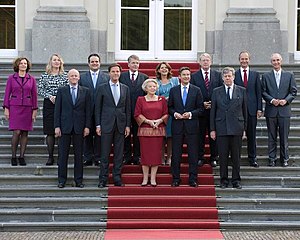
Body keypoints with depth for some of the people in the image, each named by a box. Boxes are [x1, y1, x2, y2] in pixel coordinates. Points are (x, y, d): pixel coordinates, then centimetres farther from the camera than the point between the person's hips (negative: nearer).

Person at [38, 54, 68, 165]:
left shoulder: (65, 76, 6)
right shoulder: (44, 76, 8)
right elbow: (39, 90, 5)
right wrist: (49, 96, -10)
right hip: (48, 105, 1)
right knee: (49, 132, 1)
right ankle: (50, 156, 8)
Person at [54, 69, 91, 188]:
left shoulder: (85, 91, 7)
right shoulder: (61, 91, 5)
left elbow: (88, 110, 5)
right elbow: (57, 110, 3)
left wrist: (87, 126, -3)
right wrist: (57, 126, -5)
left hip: (79, 127, 1)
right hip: (65, 127, 0)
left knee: (79, 155, 4)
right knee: (63, 155, 2)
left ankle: (78, 180, 11)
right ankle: (62, 180, 9)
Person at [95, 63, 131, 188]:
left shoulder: (125, 88, 10)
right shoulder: (102, 88, 2)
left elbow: (128, 108, 10)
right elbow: (97, 108, 2)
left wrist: (128, 125, 4)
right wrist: (98, 125, -4)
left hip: (121, 125, 3)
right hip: (106, 125, -2)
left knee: (119, 153, 5)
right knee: (105, 153, -1)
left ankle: (117, 178, 12)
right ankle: (103, 179, 5)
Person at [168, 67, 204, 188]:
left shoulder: (196, 90, 5)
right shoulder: (173, 90, 8)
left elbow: (201, 108, 3)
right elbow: (169, 107, 11)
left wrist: (191, 114, -12)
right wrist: (175, 114, -9)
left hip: (191, 125, -1)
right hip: (177, 125, 1)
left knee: (193, 154, 1)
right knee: (176, 153, 4)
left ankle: (193, 179, 8)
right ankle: (176, 179, 11)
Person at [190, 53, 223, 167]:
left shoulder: (217, 75, 7)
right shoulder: (194, 76, 3)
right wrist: (201, 104, -10)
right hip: (200, 110, -1)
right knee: (200, 135, 4)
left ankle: (214, 158, 14)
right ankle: (200, 158, 13)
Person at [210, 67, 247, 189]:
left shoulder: (242, 91, 7)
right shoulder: (216, 92, 7)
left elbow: (245, 110, 8)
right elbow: (213, 111, 7)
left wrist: (244, 128, 4)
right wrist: (212, 129, 1)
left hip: (236, 128, 0)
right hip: (221, 127, 0)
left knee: (236, 156, 4)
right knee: (223, 156, 2)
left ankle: (236, 180, 13)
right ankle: (224, 180, 11)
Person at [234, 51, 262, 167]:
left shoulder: (255, 74, 9)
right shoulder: (234, 74, 4)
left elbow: (259, 92, 7)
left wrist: (259, 108, 0)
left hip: (252, 109, 1)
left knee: (251, 135, 6)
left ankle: (252, 159, 13)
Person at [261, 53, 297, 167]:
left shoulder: (289, 76, 9)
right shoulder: (266, 76, 8)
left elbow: (293, 91, 6)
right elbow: (263, 92, 4)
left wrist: (286, 100, -10)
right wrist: (271, 100, -12)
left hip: (284, 110, 0)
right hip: (271, 110, 0)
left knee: (284, 136, 3)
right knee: (272, 137, 4)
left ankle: (284, 159, 13)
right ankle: (272, 159, 11)